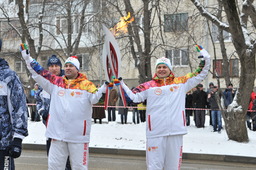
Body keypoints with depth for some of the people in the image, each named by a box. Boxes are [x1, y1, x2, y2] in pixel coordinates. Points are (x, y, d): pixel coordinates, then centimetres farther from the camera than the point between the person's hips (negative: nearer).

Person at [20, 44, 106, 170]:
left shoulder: (86, 84, -1)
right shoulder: (56, 82, 9)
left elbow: (94, 98, -14)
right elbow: (39, 74, 9)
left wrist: (104, 88, -32)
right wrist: (28, 59, 4)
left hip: (78, 135, -3)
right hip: (58, 133, 4)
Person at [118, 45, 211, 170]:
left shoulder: (181, 82, 10)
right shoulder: (149, 86, 7)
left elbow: (200, 74, 15)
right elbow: (133, 97, 2)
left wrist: (206, 59, 4)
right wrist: (121, 84, -5)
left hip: (175, 131, 1)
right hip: (155, 132, -1)